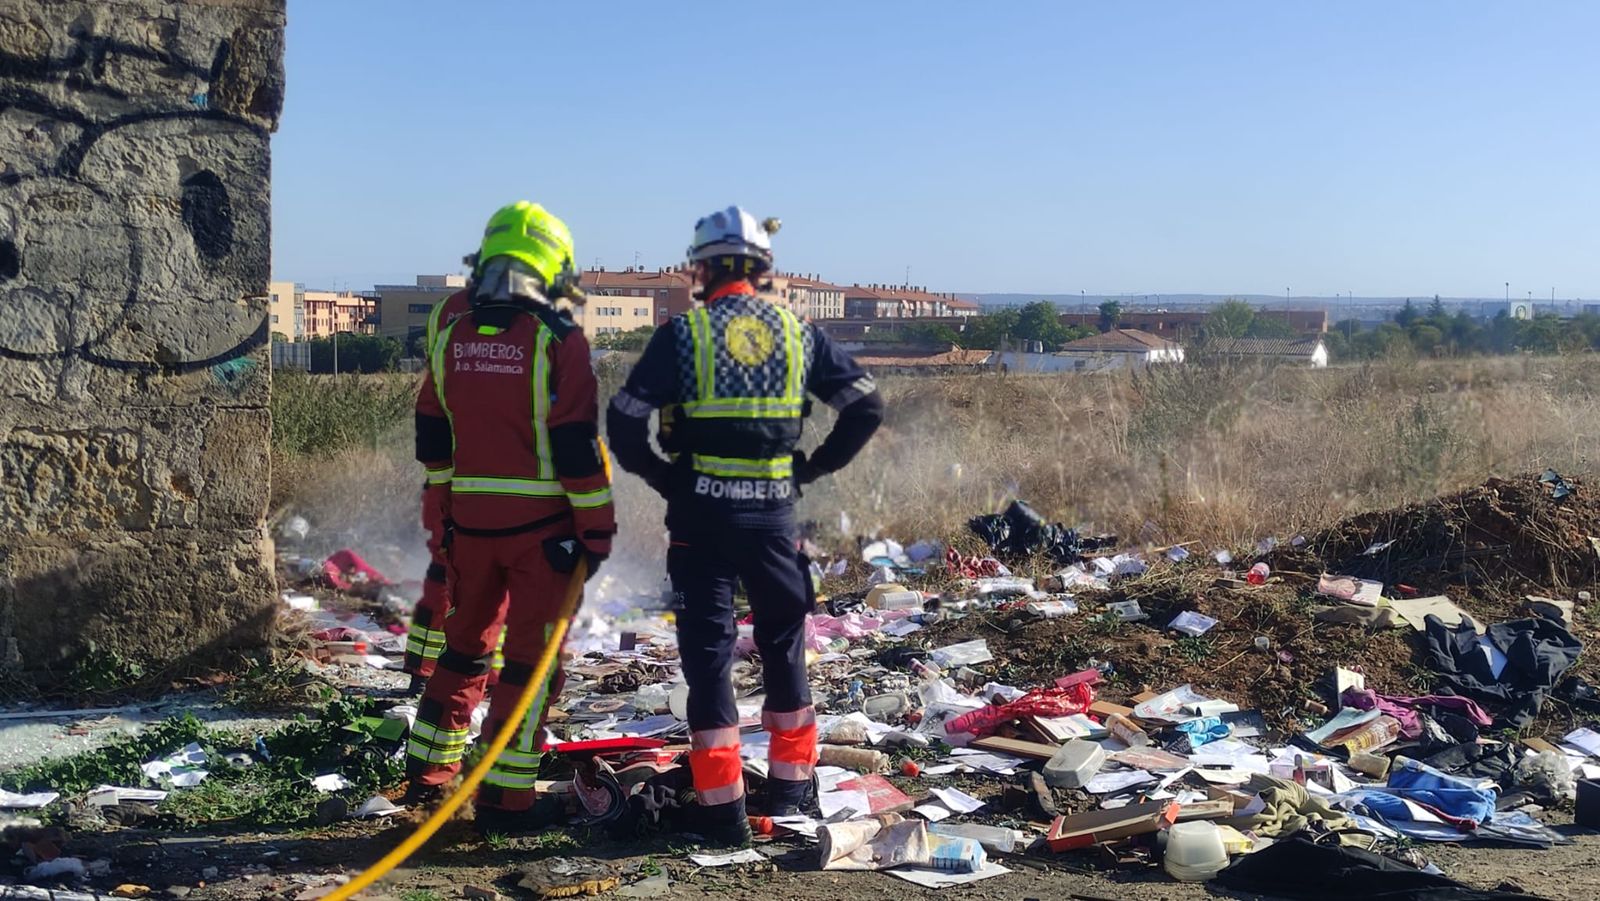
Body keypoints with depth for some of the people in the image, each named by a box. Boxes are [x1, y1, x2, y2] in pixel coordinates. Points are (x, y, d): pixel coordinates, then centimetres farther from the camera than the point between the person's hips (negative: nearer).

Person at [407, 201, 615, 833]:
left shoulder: (450, 341, 6)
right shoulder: (557, 341, -12)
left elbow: (432, 441, 12)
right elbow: (578, 446, -14)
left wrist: (443, 516, 22)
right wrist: (597, 528, -7)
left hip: (471, 521, 5)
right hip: (541, 522, -5)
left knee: (466, 641, 21)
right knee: (531, 657, 2)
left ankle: (429, 769, 29)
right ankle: (505, 797, 5)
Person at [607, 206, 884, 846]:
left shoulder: (683, 333, -4)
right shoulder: (797, 332, 5)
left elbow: (625, 423, -11)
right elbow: (866, 408, 4)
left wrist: (663, 478, 1)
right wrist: (809, 469, 8)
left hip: (701, 513, -2)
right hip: (773, 512, 3)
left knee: (707, 653, 4)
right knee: (783, 644, 18)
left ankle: (722, 806, 4)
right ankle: (790, 784, 28)